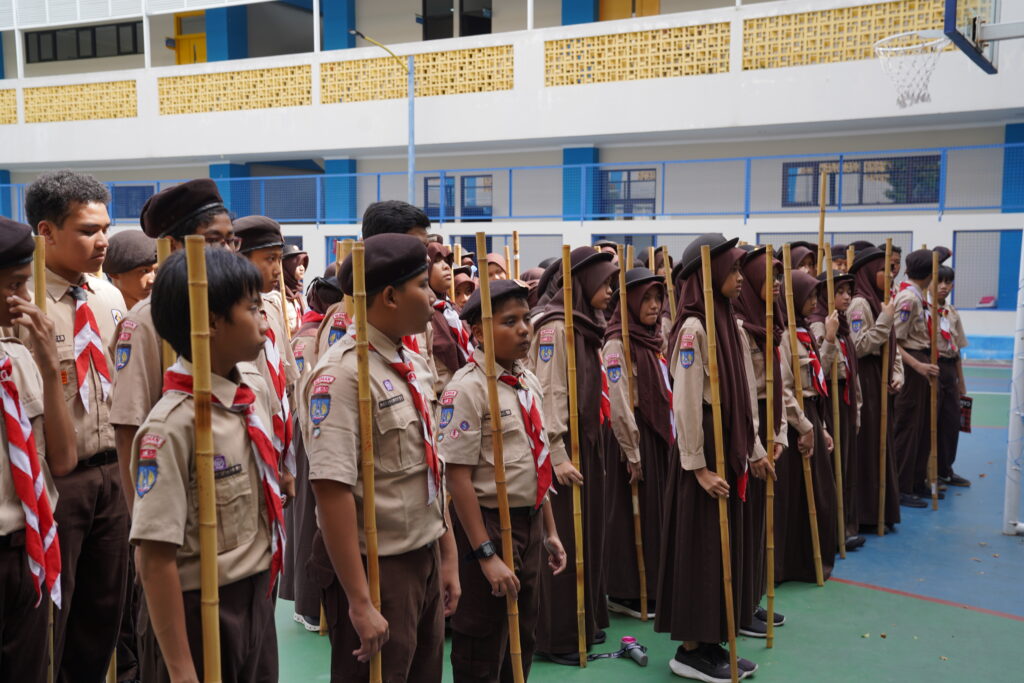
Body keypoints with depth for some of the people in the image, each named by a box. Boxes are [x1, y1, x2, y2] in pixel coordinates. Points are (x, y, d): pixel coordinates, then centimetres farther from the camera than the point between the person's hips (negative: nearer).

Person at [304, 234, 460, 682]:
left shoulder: (413, 364, 7)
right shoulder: (343, 373, -19)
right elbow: (332, 489, -24)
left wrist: (447, 556, 14)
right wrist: (359, 602, -22)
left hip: (426, 559, 8)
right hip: (376, 566, -8)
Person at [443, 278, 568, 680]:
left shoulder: (530, 382, 6)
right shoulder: (467, 388, -17)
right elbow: (458, 477, -20)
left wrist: (549, 530, 16)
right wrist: (486, 554, -20)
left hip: (530, 522, 7)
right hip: (488, 522, -7)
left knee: (522, 642, 20)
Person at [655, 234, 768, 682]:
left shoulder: (731, 325, 11)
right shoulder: (693, 329, -16)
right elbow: (686, 403, -18)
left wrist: (754, 451, 16)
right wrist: (698, 466, -18)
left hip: (732, 449, 9)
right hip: (704, 452, -9)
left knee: (729, 547, 14)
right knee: (701, 551, 1)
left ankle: (712, 644, 26)